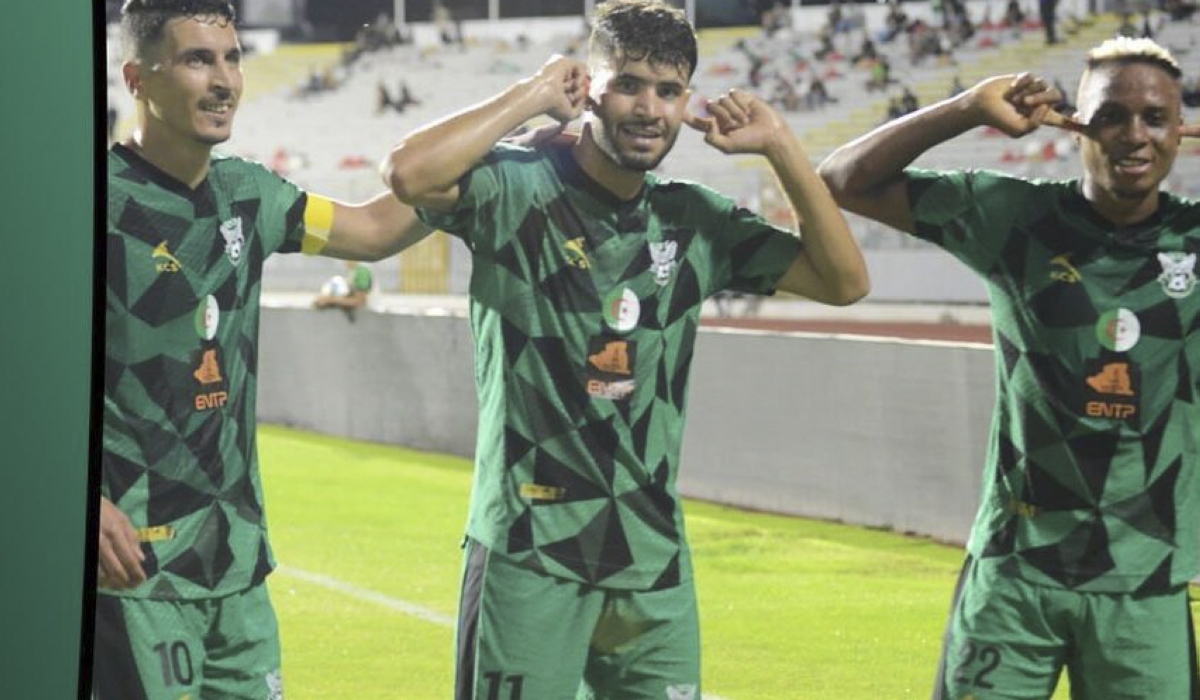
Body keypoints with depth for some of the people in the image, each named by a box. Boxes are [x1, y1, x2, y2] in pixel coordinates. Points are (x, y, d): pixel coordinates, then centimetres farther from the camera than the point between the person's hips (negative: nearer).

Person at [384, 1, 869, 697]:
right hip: (529, 558, -5)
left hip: (654, 563, 5)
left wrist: (779, 143, -2)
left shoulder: (696, 221, 9)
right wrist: (533, 94, -16)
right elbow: (409, 173, -27)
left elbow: (845, 281, 5)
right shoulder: (518, 190, -7)